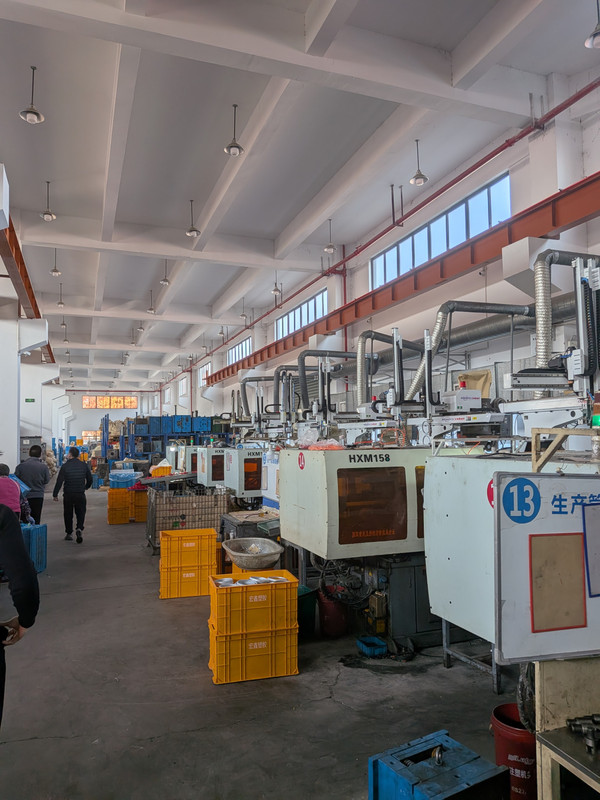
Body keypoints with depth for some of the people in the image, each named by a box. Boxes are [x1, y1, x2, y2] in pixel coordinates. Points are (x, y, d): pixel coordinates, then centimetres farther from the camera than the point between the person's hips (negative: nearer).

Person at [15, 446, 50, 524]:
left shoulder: (21, 466, -8)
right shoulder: (43, 467, -10)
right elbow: (47, 480, 1)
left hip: (24, 497, 1)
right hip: (38, 496, -1)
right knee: (36, 520, 6)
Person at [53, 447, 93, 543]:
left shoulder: (65, 466, -7)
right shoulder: (84, 465, 2)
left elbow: (59, 481, -8)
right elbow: (89, 480, 9)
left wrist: (55, 494, -1)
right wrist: (85, 487, 29)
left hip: (68, 495, -1)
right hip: (80, 494, 2)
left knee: (68, 515, 11)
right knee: (80, 513, 8)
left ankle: (69, 533, 17)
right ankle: (79, 529, -14)